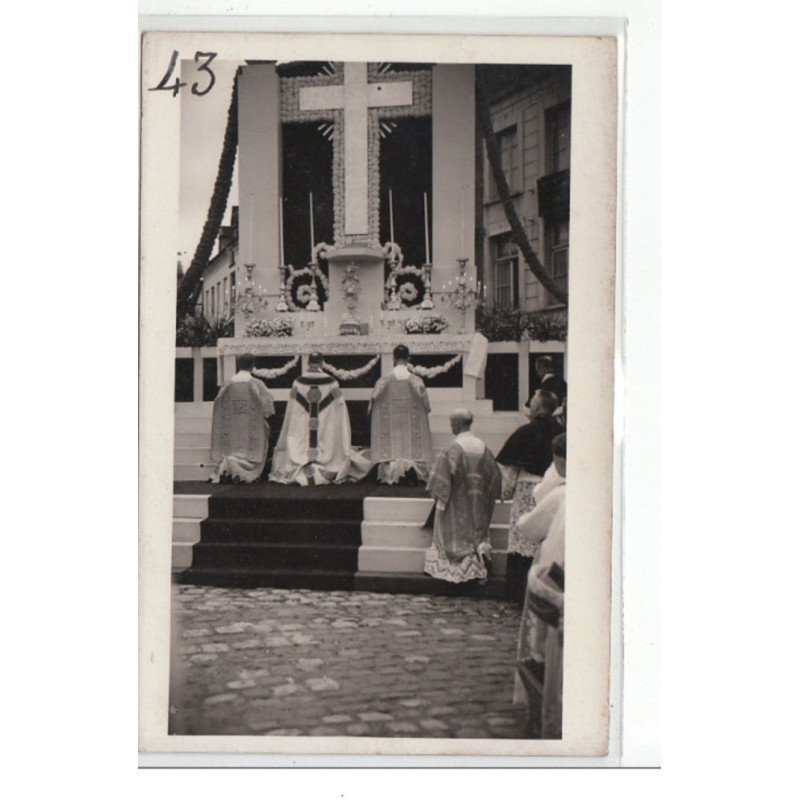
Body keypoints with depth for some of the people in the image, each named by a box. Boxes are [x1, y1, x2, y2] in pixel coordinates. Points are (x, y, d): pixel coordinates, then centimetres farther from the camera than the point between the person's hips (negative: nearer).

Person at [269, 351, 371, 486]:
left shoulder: (298, 382, -4)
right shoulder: (331, 382, -6)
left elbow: (292, 407, 2)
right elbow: (339, 405, -1)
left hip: (302, 429, 1)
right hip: (327, 429, -1)